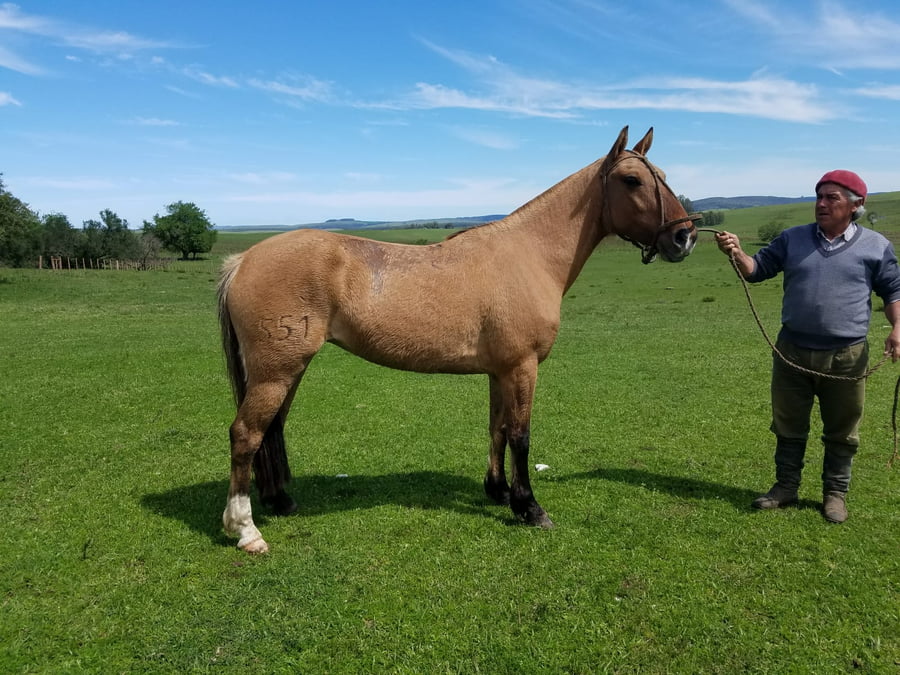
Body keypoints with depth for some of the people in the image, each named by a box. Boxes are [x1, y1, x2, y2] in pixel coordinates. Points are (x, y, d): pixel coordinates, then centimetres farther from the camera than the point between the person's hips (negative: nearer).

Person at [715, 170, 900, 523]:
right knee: (788, 426, 13)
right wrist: (736, 253, -18)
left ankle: (835, 493, 27)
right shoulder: (792, 238, 5)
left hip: (846, 357, -1)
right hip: (792, 352, 2)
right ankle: (786, 486, 28)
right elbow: (757, 269, 3)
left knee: (841, 431, 11)